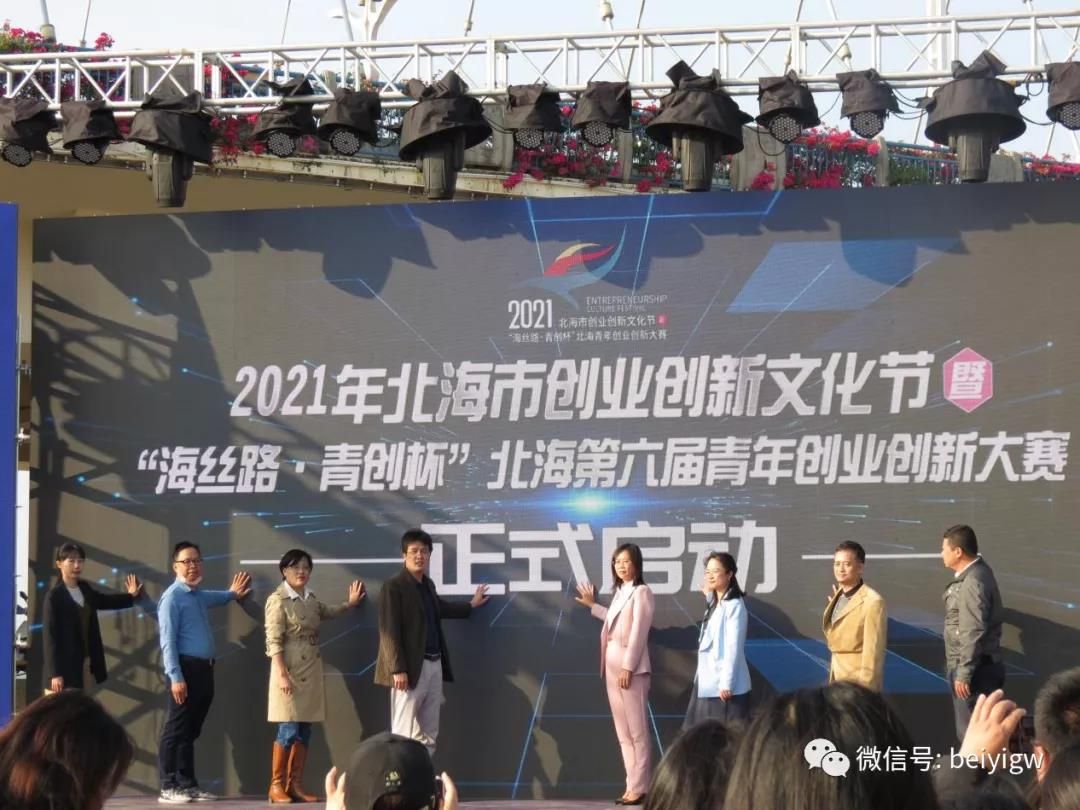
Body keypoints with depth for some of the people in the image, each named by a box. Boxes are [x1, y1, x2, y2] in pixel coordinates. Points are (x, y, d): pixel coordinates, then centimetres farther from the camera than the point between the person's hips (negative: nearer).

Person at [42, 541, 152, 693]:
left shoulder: (85, 589, 8)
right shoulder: (54, 596, -14)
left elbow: (104, 601, 31)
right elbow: (50, 635, -16)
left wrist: (131, 596, 17)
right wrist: (54, 673, -20)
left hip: (87, 664, 8)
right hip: (64, 666, -8)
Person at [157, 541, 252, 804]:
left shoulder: (198, 596, 15)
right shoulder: (172, 597, -10)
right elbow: (168, 641, -15)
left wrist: (233, 594, 53)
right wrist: (175, 676, -21)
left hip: (204, 669, 8)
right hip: (186, 668, -8)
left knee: (191, 731, 12)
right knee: (175, 730, -6)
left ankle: (188, 785, 17)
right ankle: (169, 788, -5)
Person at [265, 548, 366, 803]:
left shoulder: (311, 599, 11)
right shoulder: (278, 600, -10)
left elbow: (326, 612, 36)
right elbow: (273, 641, -15)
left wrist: (350, 603, 27)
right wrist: (282, 674, -21)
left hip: (311, 672, 7)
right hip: (290, 670, -7)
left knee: (304, 730, 6)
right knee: (289, 730, -9)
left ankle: (295, 785, 10)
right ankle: (276, 786, -1)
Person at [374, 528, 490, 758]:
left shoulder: (427, 584, 15)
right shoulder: (393, 586, -10)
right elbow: (389, 631, -15)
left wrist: (471, 605, 45)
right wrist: (397, 669, -21)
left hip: (434, 665, 9)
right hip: (410, 667, -9)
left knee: (429, 735, 11)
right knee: (404, 734, -9)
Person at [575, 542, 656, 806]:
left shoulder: (641, 592, -8)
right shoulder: (619, 592, 16)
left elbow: (638, 633, -14)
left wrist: (628, 668, -19)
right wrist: (592, 606, 28)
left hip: (630, 666, -9)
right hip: (612, 666, 9)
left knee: (637, 730, -5)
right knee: (623, 731, 9)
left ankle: (639, 787, -3)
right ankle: (632, 785, 12)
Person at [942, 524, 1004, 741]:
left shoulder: (973, 582, -19)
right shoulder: (970, 575, 12)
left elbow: (974, 633, -23)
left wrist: (963, 673, -22)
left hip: (975, 669, -10)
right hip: (975, 667, 10)